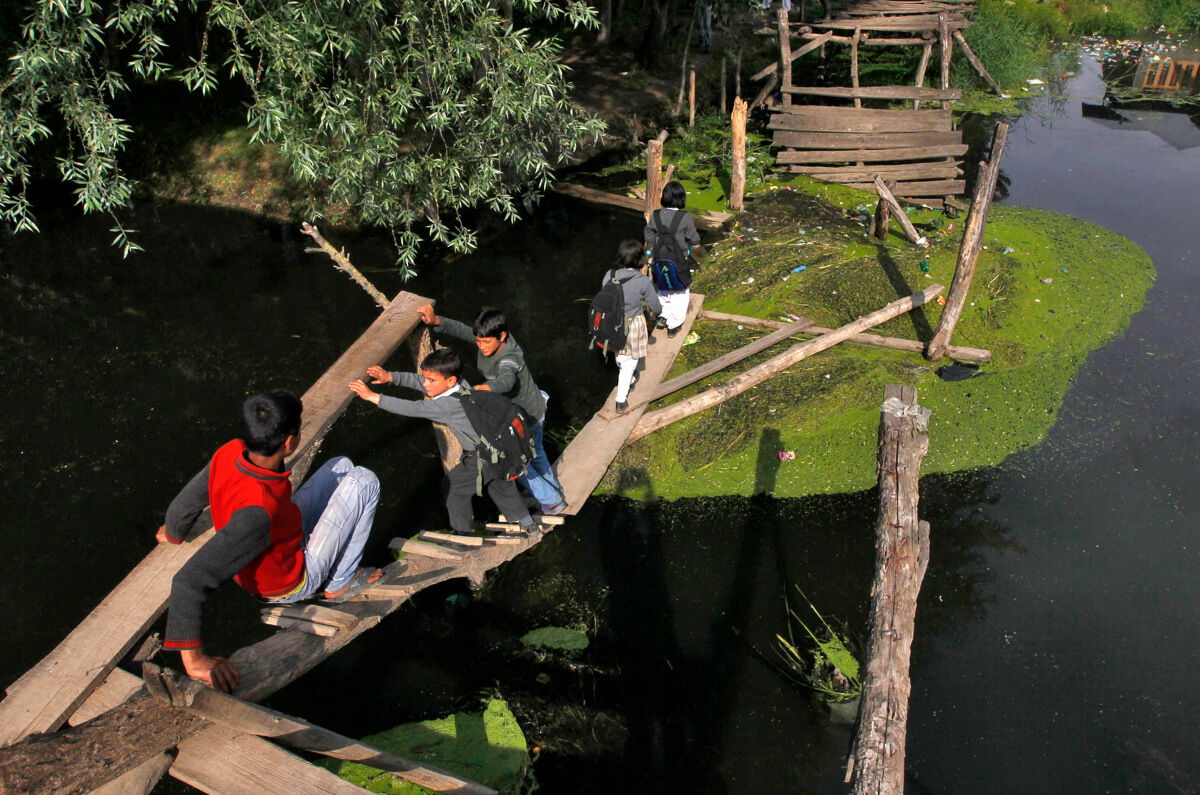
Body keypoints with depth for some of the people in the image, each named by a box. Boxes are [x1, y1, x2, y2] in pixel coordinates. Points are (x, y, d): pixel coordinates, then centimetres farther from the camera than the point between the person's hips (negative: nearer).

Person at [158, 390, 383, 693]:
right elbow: (189, 581, -44)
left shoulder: (230, 452, -23)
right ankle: (341, 584, 5)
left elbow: (187, 501, -5)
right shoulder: (257, 513, -43)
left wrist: (174, 533, 18)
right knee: (364, 482, -13)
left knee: (341, 466, 15)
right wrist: (195, 659, -42)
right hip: (289, 583, -7)